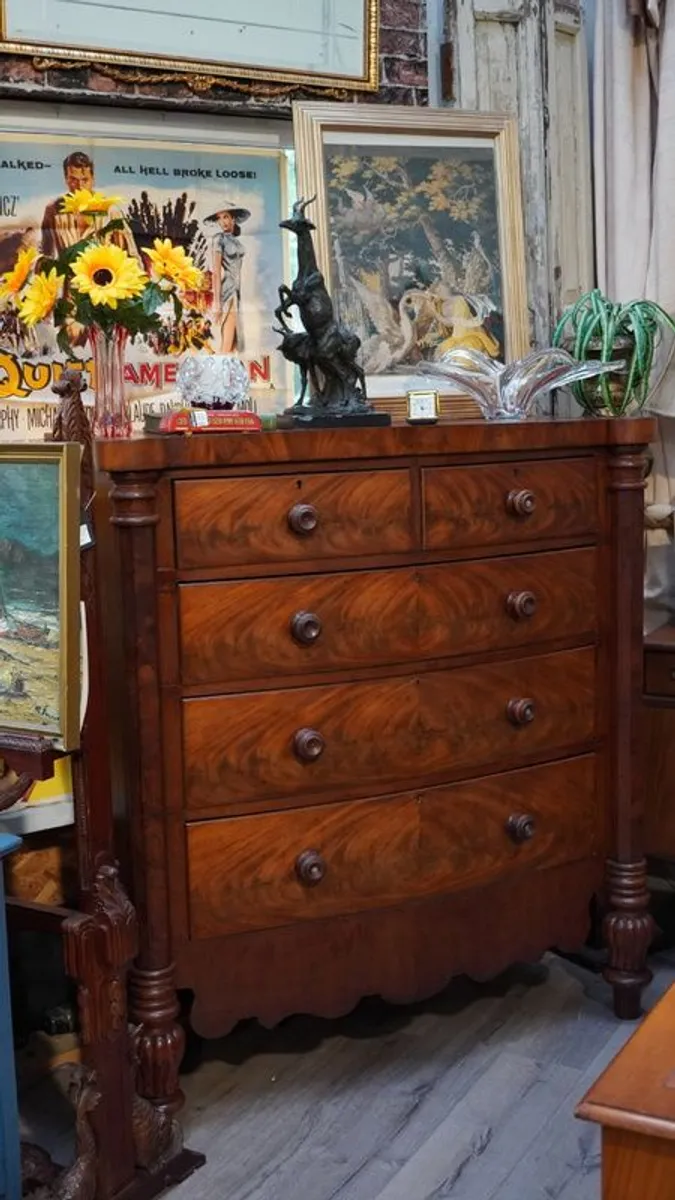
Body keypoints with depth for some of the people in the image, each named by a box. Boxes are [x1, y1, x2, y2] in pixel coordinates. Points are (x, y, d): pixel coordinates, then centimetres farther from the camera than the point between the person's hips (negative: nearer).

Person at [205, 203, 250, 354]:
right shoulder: (219, 239, -8)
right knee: (227, 345, -14)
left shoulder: (235, 240, 17)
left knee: (234, 343, 6)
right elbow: (216, 271, -14)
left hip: (236, 291, 9)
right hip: (226, 292, -9)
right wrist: (216, 303, -21)